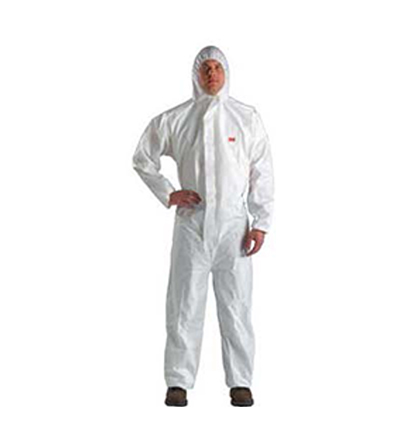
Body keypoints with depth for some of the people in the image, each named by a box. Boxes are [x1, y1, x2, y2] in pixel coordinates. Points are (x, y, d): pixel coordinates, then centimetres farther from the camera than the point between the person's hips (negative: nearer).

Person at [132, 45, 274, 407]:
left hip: (234, 224, 0)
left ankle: (240, 382, 10)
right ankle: (178, 382, 9)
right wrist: (167, 194, 3)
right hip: (191, 222, 0)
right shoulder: (174, 119, 5)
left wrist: (261, 224, -2)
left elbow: (262, 173, 4)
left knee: (236, 303, 1)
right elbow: (143, 158, 15)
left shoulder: (248, 118, 5)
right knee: (184, 303, 1)